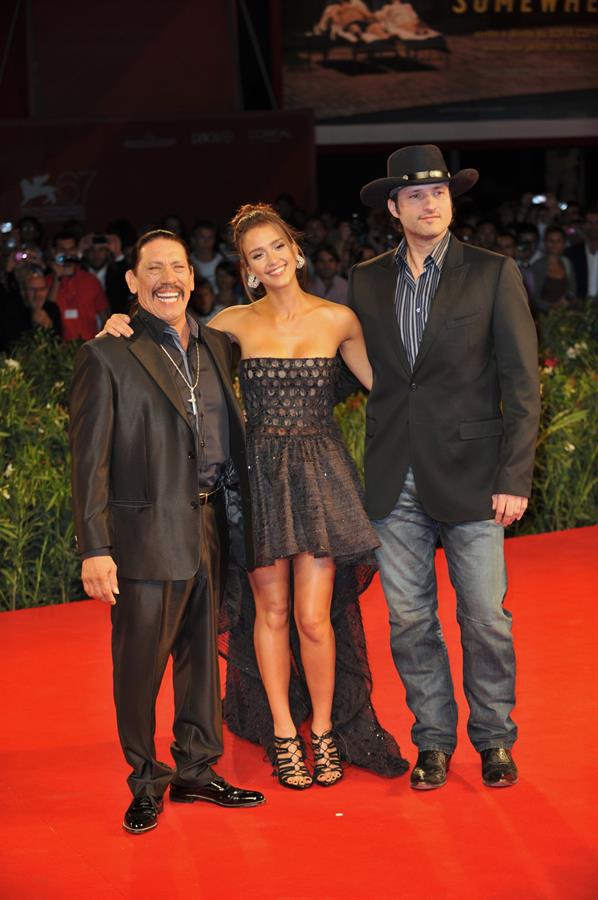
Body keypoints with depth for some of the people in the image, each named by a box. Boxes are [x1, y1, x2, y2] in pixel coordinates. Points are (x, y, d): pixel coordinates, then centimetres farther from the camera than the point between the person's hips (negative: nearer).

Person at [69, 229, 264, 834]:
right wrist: (94, 548, -14)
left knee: (201, 655, 14)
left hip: (209, 529, 6)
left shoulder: (215, 348, 11)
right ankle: (146, 784, 18)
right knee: (140, 663, 2)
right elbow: (89, 460, -9)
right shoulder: (108, 357, -6)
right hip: (147, 534, -5)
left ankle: (196, 770, 28)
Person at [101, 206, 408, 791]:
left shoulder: (337, 319, 3)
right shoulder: (236, 323, 2)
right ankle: (283, 735, 20)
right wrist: (125, 326, -6)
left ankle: (326, 730, 15)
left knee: (313, 616, -5)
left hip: (319, 473, -1)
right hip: (260, 474, 1)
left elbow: (384, 382, 15)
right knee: (271, 611, 6)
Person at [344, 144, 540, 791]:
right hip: (394, 481, 3)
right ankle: (433, 740, 21)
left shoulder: (493, 274, -1)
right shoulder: (366, 281, 9)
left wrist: (514, 477, -8)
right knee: (409, 621, 7)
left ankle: (494, 738, 20)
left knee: (485, 618, 2)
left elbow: (522, 385, -3)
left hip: (468, 476, -3)